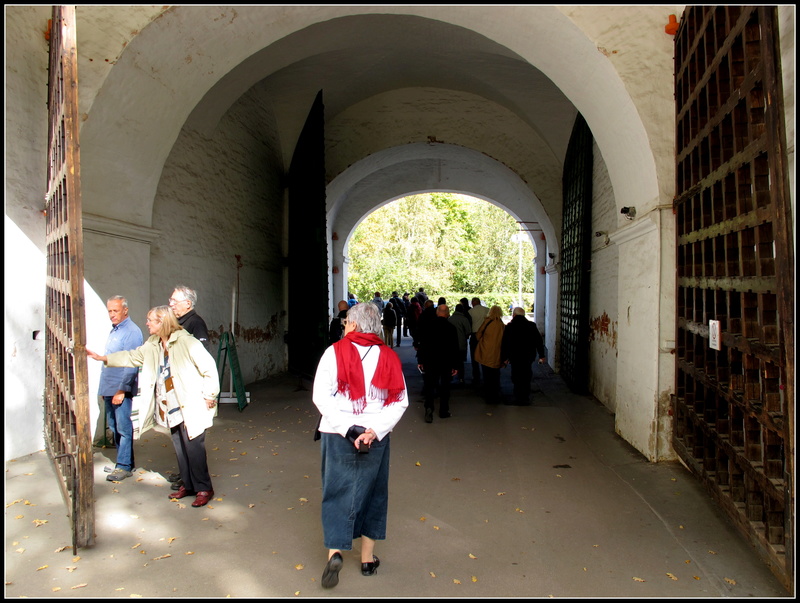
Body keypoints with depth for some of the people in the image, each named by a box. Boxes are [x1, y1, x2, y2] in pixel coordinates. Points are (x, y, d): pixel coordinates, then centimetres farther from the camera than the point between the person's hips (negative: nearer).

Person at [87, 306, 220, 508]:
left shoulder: (187, 342, -17)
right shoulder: (153, 345, 9)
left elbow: (209, 367, -16)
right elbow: (133, 356, 23)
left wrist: (209, 396, -13)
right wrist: (102, 358, 20)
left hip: (191, 408, -8)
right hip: (171, 409, 8)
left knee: (194, 447, -4)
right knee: (180, 448, 14)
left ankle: (204, 489, 8)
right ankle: (188, 485, 28)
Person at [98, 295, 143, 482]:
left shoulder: (132, 331, -13)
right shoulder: (114, 330, 15)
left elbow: (131, 364, -18)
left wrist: (122, 390, -20)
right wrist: (103, 388, 19)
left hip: (121, 389, -9)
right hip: (109, 388, 9)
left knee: (123, 428, -3)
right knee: (114, 427, 14)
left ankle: (125, 466, 5)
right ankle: (122, 463, 24)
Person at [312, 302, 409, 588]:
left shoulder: (336, 352, -7)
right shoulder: (388, 356, 0)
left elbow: (321, 396, -14)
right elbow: (399, 401, -6)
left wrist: (347, 428, -15)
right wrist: (374, 430, -12)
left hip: (337, 435, -2)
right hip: (376, 437, 2)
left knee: (337, 493, 11)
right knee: (371, 493, 16)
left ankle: (334, 552, -3)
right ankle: (368, 558, 27)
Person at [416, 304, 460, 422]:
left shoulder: (427, 325, -5)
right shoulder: (451, 327, -9)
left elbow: (422, 344, -2)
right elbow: (455, 348, -7)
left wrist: (420, 361, 6)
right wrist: (455, 365, -1)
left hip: (430, 361, 1)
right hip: (446, 362, -1)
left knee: (429, 386, 6)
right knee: (444, 386, 12)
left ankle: (429, 408, -12)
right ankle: (443, 411, 18)